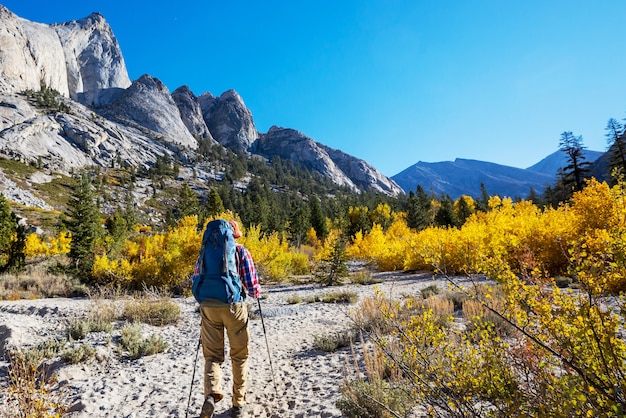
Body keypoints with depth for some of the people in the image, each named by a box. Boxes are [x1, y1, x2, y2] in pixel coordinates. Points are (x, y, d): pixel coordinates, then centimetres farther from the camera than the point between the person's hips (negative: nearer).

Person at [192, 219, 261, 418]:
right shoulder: (241, 251, -3)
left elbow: (196, 281, 12)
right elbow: (252, 286, -7)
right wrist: (257, 293, 16)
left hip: (209, 307, 2)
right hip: (234, 307, -2)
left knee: (212, 355, 13)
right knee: (239, 356, 14)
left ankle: (211, 395, -11)